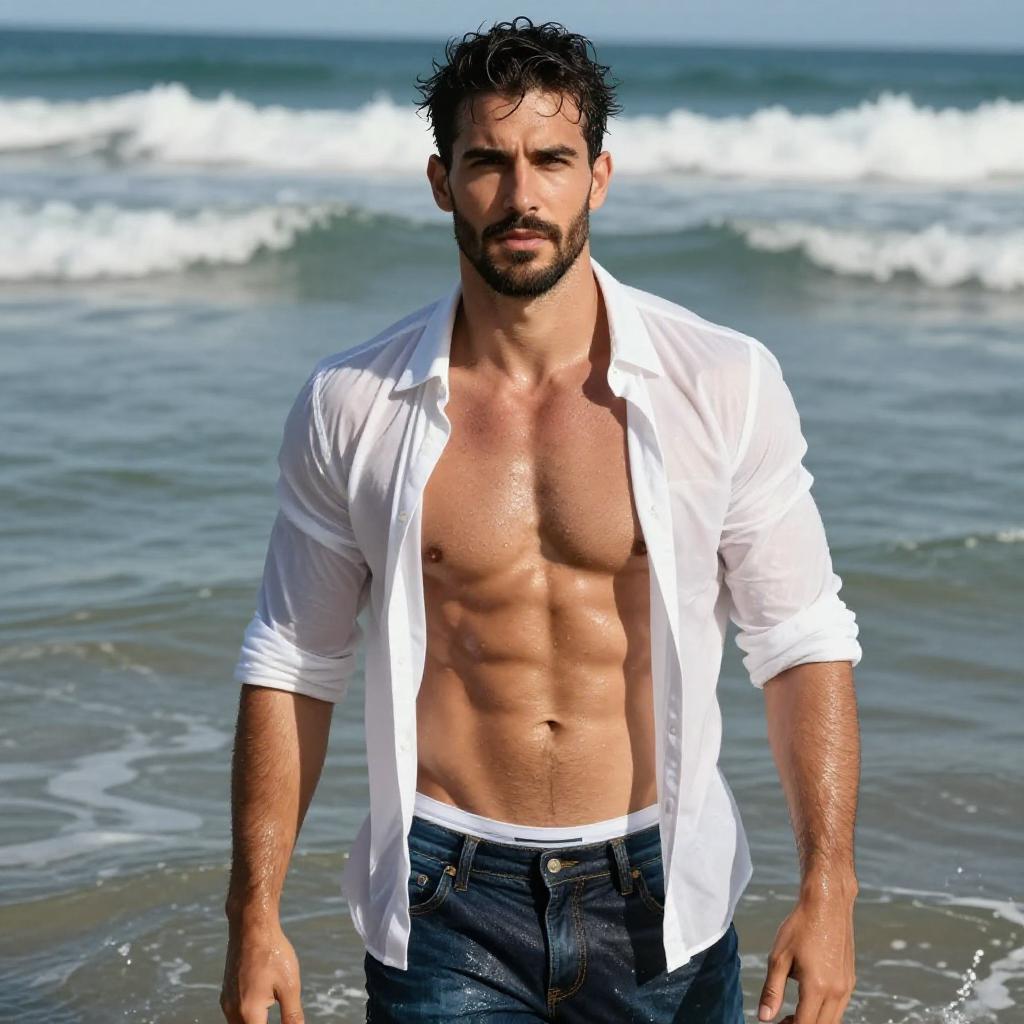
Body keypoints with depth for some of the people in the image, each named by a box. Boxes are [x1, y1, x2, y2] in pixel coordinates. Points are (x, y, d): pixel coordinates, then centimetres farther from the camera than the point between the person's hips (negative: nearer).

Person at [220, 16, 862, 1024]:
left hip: (660, 896, 1)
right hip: (445, 904, 0)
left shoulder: (724, 384, -6)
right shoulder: (349, 408, -4)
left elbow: (802, 641, 0)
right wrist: (254, 915, 2)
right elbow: (293, 665, 4)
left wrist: (828, 889, -7)